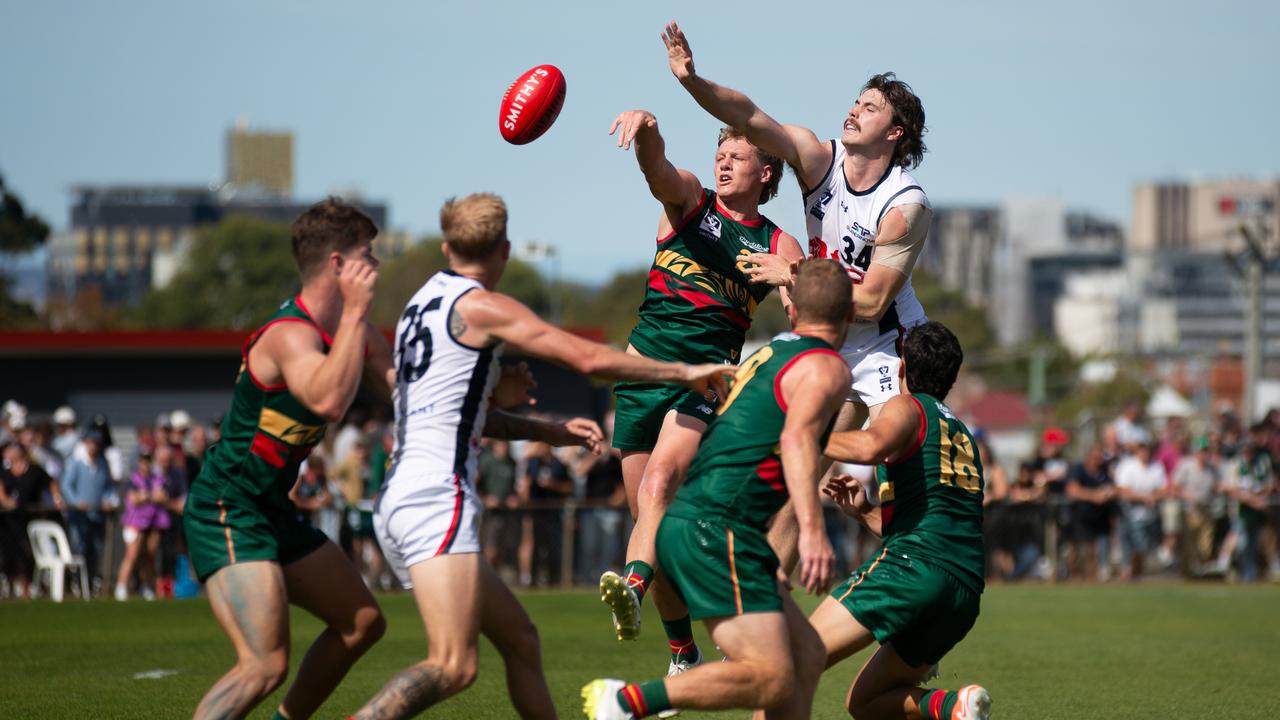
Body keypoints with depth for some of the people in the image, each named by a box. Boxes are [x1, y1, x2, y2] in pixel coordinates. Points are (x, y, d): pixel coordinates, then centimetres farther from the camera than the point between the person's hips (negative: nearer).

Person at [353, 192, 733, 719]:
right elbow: (590, 359, -9)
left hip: (396, 500, 10)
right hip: (437, 502, -10)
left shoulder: (422, 304, 20)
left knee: (520, 640, 16)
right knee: (453, 667, -21)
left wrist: (550, 432, 28)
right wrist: (684, 373, 2)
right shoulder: (480, 306, -5)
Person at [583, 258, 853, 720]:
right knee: (771, 678, -16)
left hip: (686, 523, 9)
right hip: (717, 530, -9)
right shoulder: (827, 367, -4)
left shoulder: (768, 354, 23)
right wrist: (812, 529, -34)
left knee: (806, 656, 10)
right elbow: (797, 437, -23)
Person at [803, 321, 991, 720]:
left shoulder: (908, 406, 7)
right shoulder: (964, 436, 31)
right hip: (966, 592, 8)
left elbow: (870, 445, -17)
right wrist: (865, 512, 30)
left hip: (912, 567, -8)